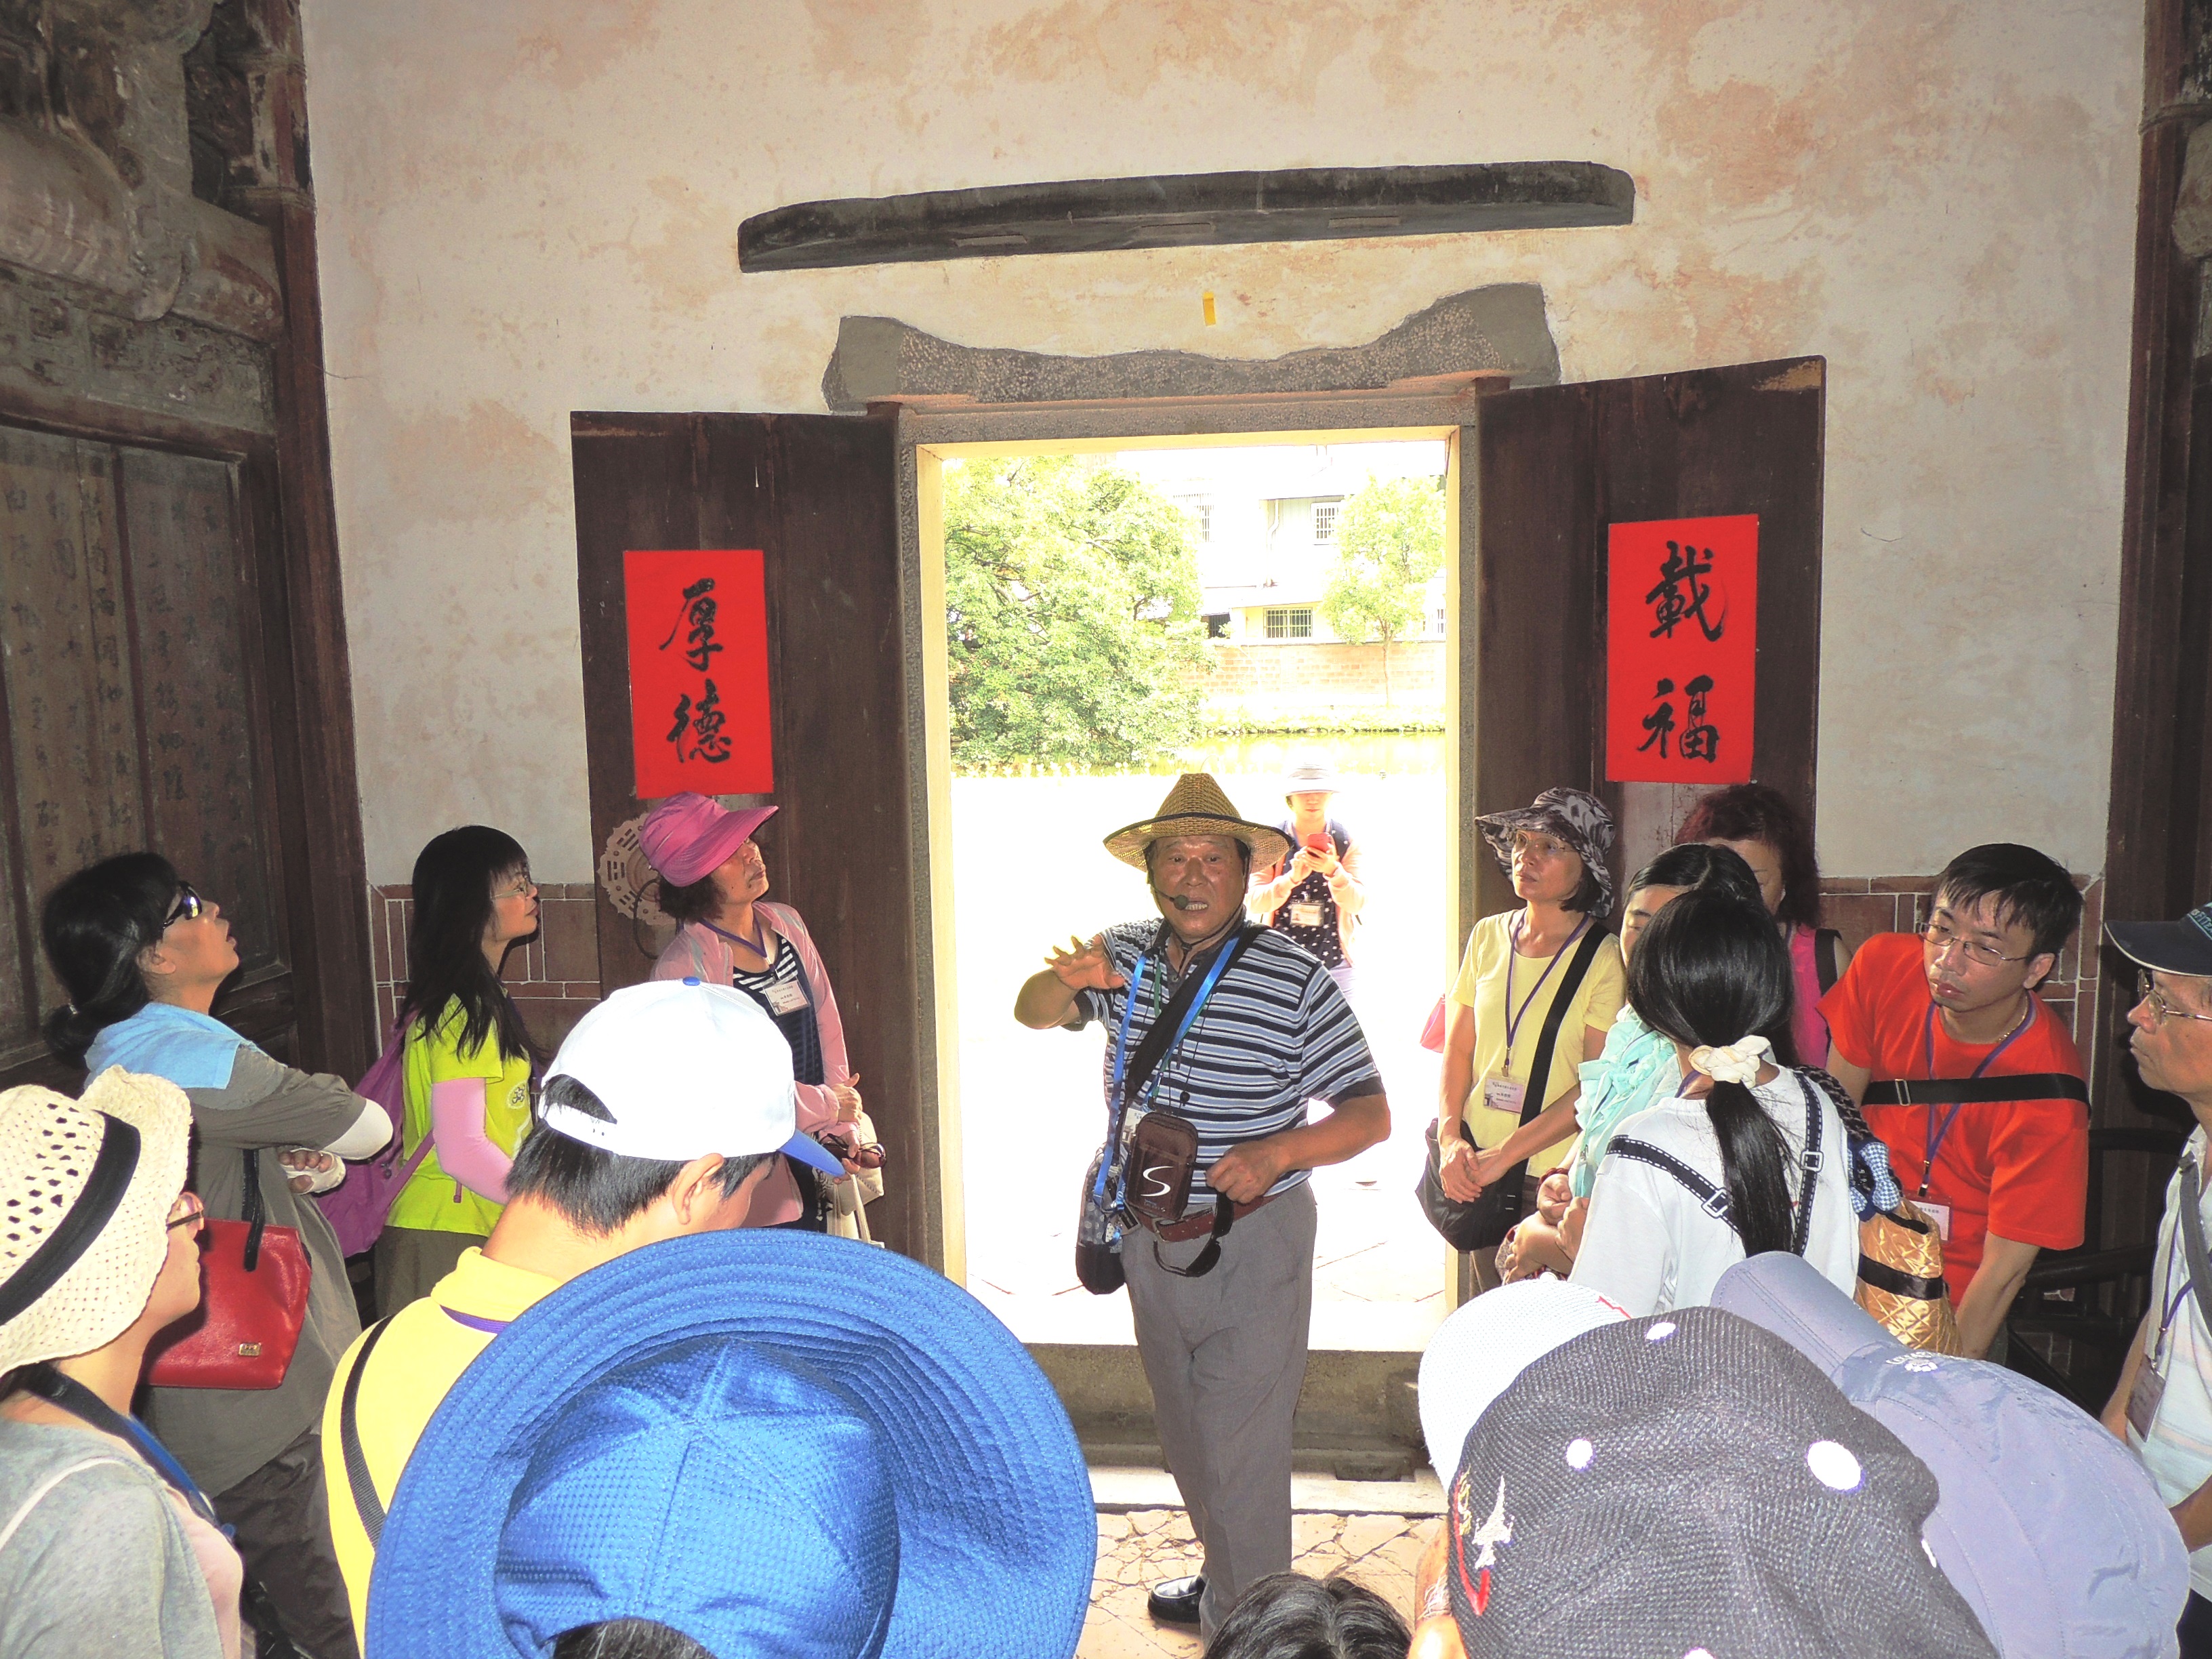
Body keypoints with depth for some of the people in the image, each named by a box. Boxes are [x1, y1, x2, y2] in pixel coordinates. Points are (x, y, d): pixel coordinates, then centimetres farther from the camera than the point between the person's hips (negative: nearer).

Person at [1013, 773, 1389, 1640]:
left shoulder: (1296, 978, -15)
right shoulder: (1125, 954, -1)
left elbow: (1370, 1113, -11)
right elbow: (1032, 1014, 4)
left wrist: (1277, 1153, -29)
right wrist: (1067, 980, -20)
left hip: (1252, 1239, -6)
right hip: (1150, 1236, 6)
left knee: (1240, 1446, 0)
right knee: (1184, 1430, 23)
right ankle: (1224, 1577, 46)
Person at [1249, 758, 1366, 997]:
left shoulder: (1345, 841, 3)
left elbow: (1358, 903, -4)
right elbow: (1255, 903, -7)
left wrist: (1334, 870, -22)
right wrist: (1292, 878, -24)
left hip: (1333, 960, 1)